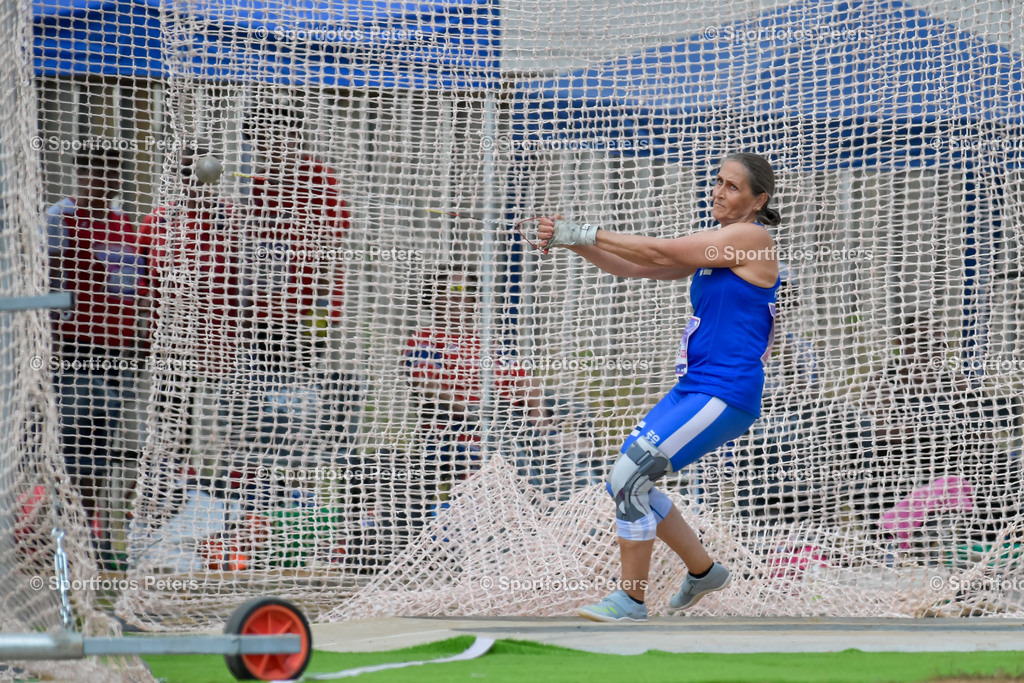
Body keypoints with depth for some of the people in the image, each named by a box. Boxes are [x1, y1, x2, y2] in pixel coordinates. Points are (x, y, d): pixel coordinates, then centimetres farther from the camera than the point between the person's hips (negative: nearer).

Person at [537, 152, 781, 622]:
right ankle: (703, 570, 26)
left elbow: (658, 254, -14)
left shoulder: (750, 238, -12)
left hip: (725, 398, -10)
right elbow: (635, 267, 11)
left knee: (629, 477, -16)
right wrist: (574, 243, -3)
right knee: (625, 481, 11)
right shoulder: (713, 243, 16)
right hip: (692, 389, 10)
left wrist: (585, 233, -11)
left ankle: (631, 601, -6)